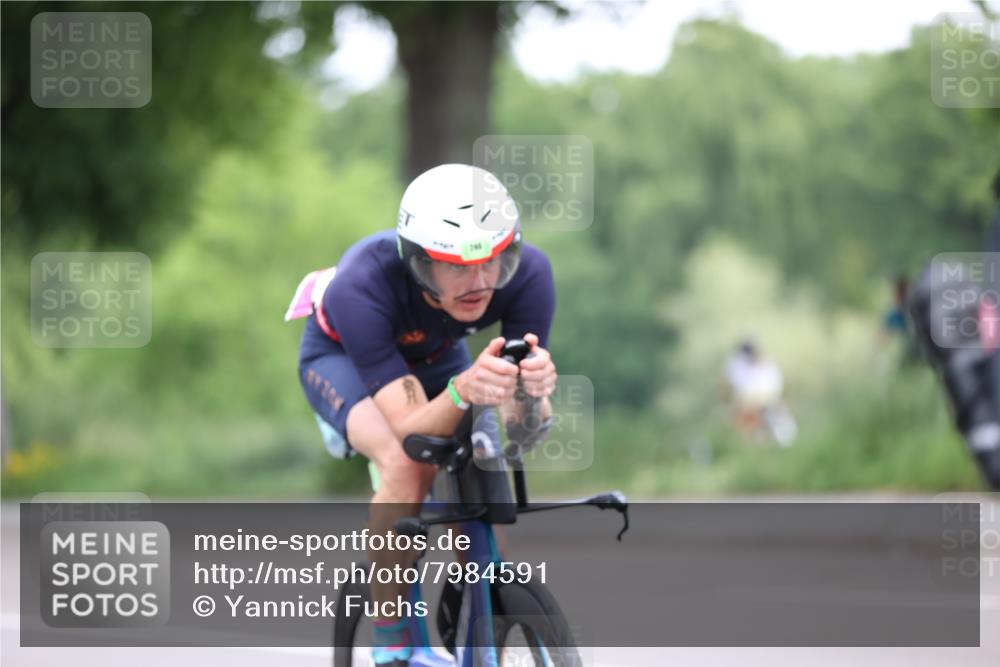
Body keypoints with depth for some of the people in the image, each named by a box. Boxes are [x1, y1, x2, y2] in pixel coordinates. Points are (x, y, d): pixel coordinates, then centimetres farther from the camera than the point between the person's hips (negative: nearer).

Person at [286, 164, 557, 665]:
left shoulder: (527, 273, -34)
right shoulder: (361, 288, -42)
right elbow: (412, 432, -44)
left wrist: (532, 392, -56)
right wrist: (463, 391, -65)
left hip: (434, 355, 4)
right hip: (341, 355, -4)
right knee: (405, 466, -31)